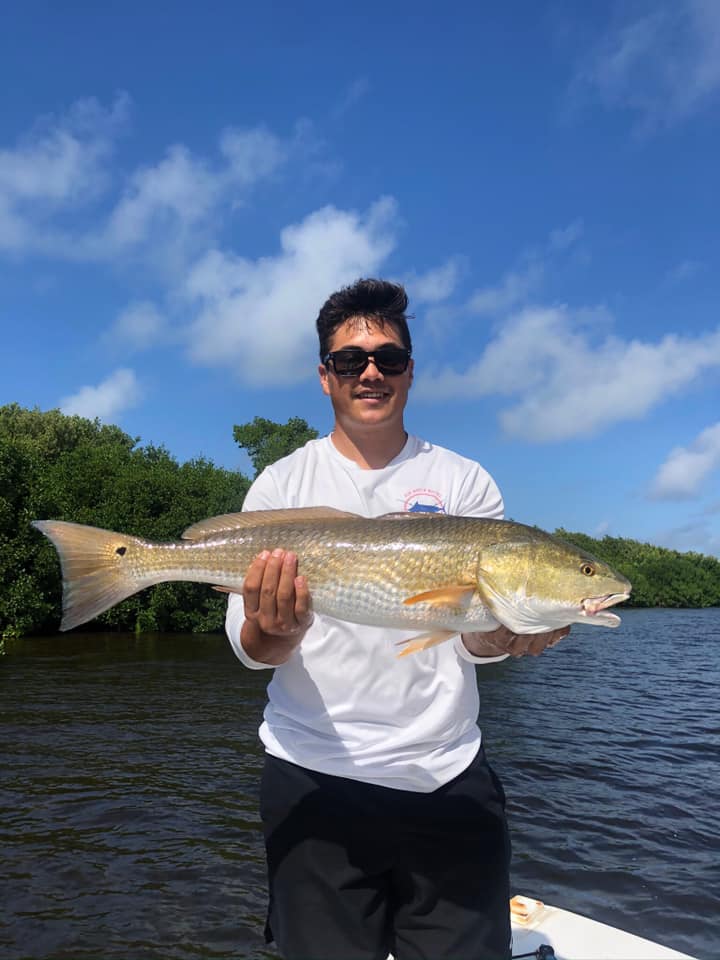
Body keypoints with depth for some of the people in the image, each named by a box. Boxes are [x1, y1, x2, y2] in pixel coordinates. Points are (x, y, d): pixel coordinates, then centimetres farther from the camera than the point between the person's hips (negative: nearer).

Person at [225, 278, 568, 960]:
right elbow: (249, 646, -4)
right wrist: (279, 630, -27)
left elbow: (475, 639, -4)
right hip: (314, 776, 0)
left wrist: (504, 629, -27)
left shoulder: (465, 483, 2)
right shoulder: (282, 484, 0)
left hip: (449, 778, 1)